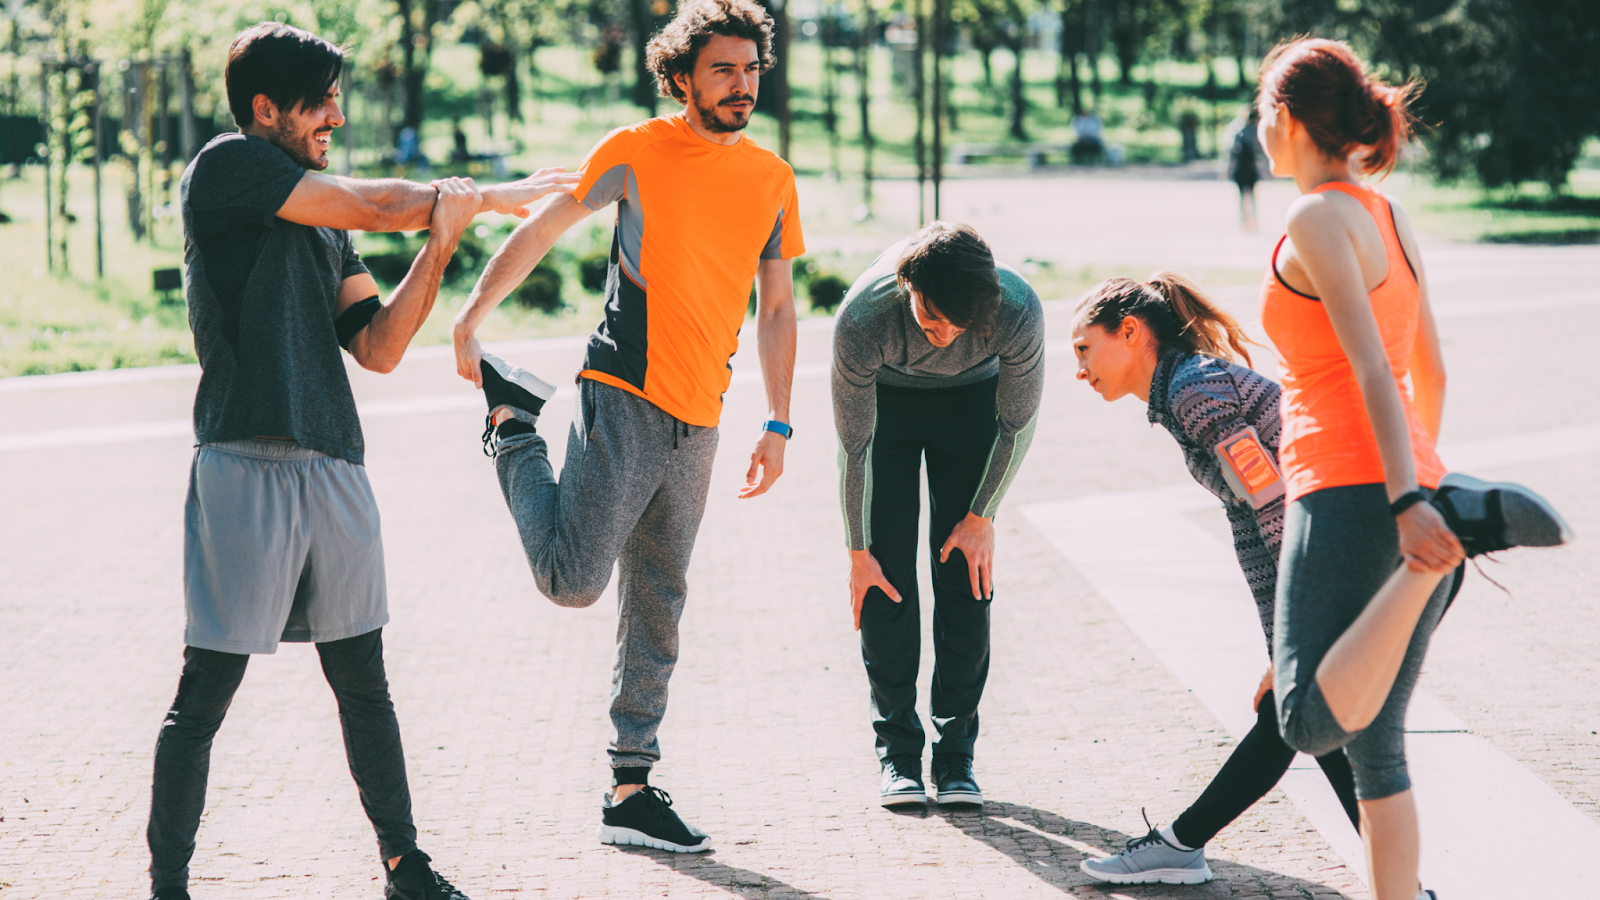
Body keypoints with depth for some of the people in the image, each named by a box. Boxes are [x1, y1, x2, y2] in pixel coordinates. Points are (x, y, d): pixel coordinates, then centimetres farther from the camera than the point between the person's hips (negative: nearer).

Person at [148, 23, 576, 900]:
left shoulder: (325, 220, 20)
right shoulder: (226, 167, -1)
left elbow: (377, 348, 13)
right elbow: (373, 207, -5)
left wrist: (440, 242, 2)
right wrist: (490, 195, 6)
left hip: (334, 467, 7)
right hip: (246, 465, -7)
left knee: (363, 683, 12)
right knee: (205, 690, -5)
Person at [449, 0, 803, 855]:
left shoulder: (772, 178, 12)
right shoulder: (638, 150, -3)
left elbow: (776, 307, 18)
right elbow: (541, 228, 2)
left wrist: (778, 423, 13)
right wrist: (468, 319, -3)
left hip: (696, 423, 5)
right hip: (623, 396, -5)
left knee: (657, 609, 9)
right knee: (572, 578, -14)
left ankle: (630, 790, 17)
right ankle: (515, 432, 12)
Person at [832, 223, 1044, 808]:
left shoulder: (1017, 313, -36)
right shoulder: (862, 321, -38)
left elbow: (1018, 424, -16)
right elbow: (853, 447, -22)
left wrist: (981, 518, -10)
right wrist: (857, 552, -14)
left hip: (971, 396, 1)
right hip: (886, 397, -1)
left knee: (966, 573, -8)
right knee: (886, 574, -9)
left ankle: (957, 753, 1)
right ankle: (897, 752, 2)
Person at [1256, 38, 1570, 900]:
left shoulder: (1317, 220, -8)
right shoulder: (1391, 220, 16)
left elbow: (1371, 368, -18)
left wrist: (1405, 499, -25)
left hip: (1348, 492, -9)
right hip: (1409, 490, 9)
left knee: (1315, 721, -17)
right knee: (1376, 745, 11)